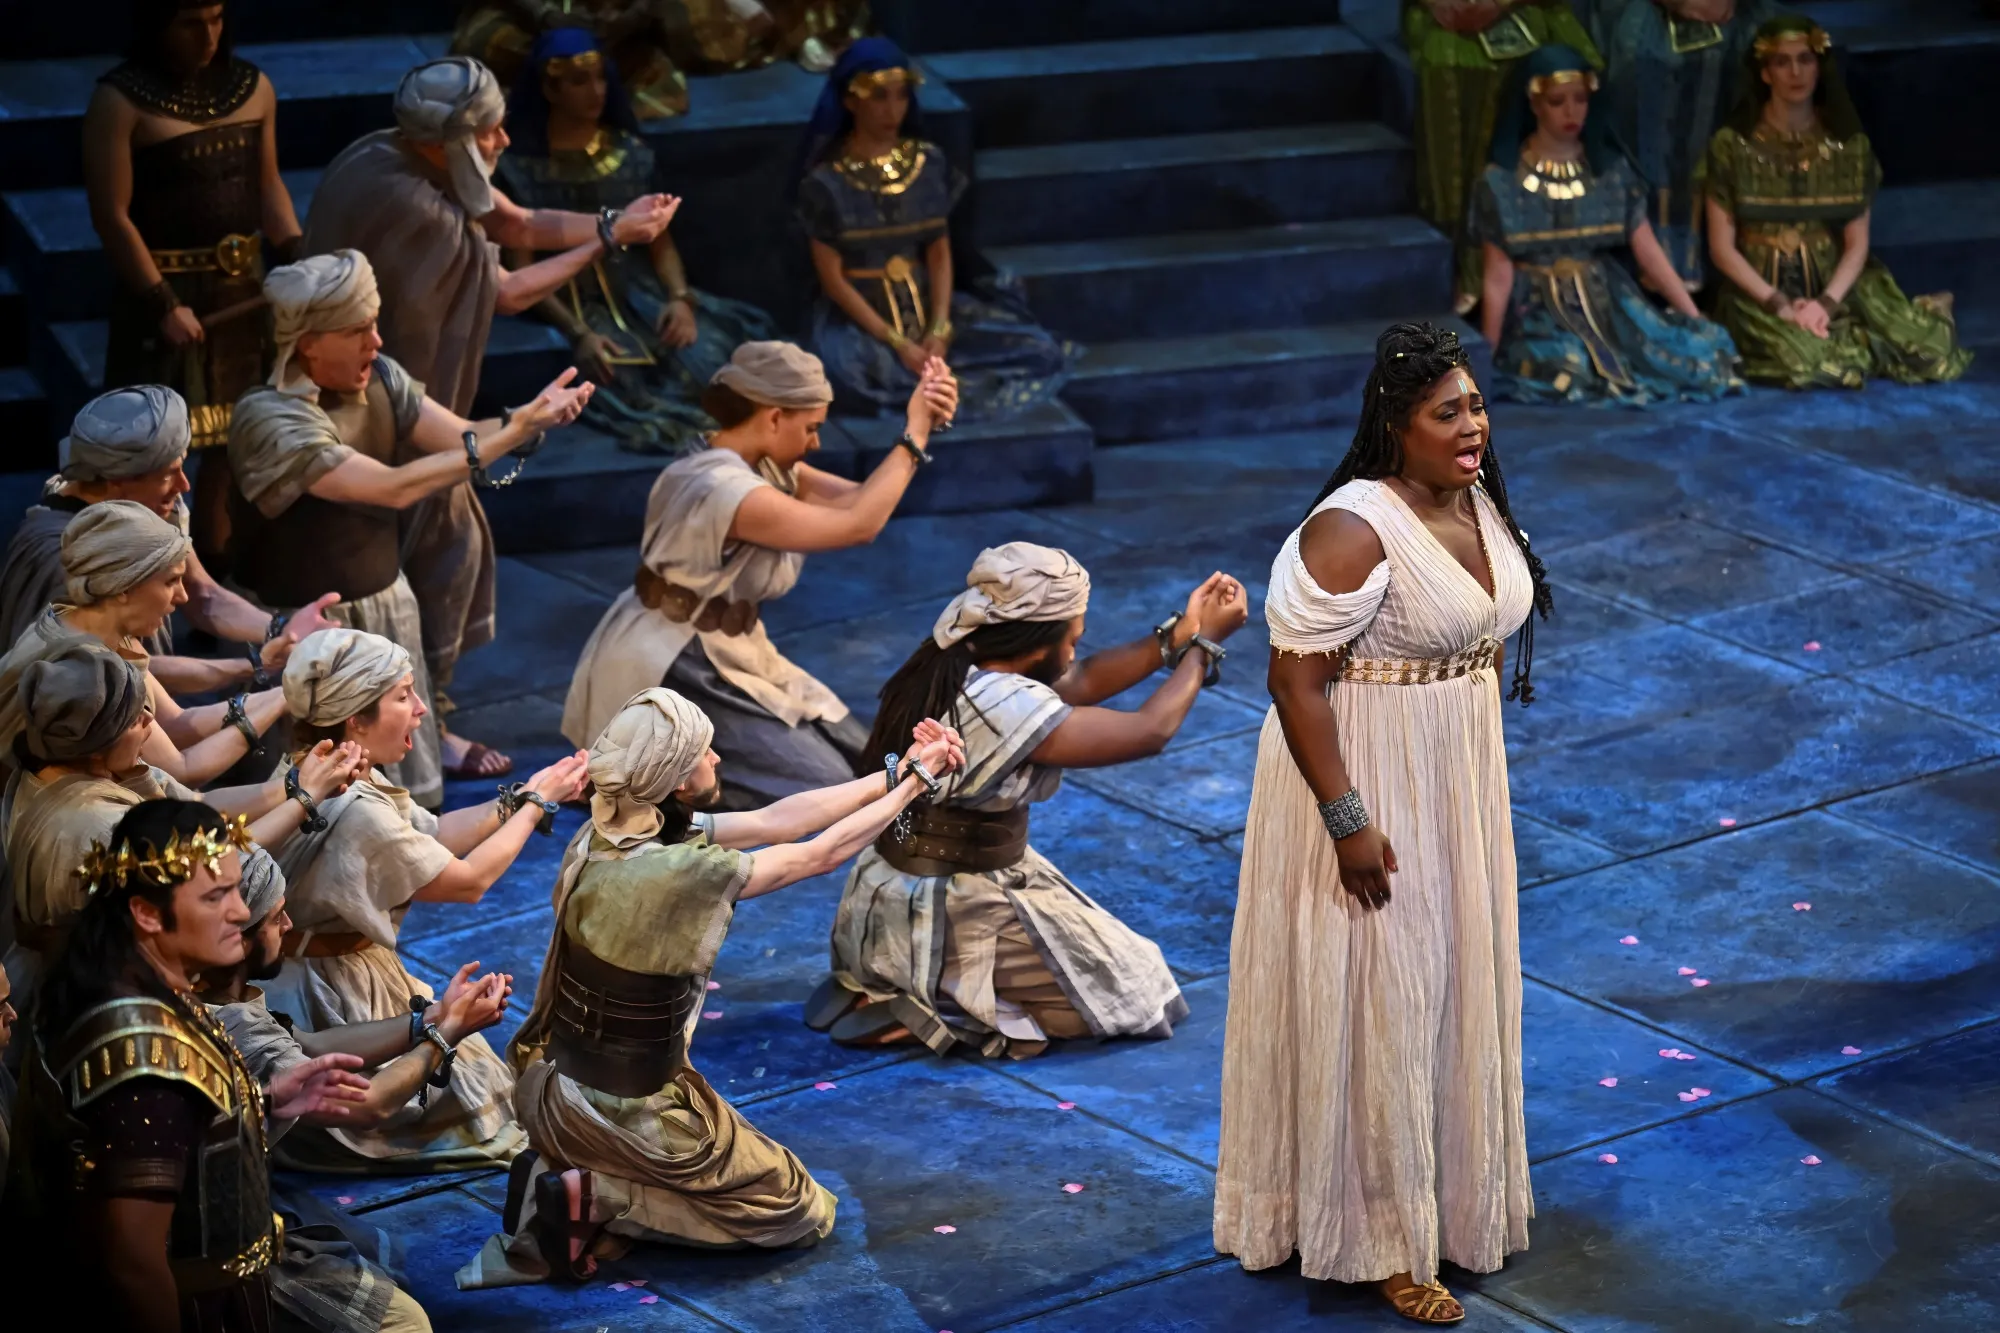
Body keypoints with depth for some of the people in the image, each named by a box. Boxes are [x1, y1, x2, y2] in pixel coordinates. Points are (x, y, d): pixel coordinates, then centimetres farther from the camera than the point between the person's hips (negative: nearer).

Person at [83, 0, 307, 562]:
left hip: (241, 285, 6)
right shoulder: (120, 101, -15)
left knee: (234, 419, 16)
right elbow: (112, 215, -16)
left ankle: (215, 541, 33)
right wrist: (163, 303, -20)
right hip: (163, 288, -6)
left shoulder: (252, 86, 2)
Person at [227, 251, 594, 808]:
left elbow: (464, 438, -8)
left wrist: (529, 417, -30)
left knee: (410, 790, 14)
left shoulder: (379, 378, -3)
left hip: (388, 605, 7)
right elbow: (394, 488, -31)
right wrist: (517, 431, -31)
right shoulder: (269, 418, -25)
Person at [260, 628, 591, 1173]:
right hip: (336, 1000, -9)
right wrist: (536, 804, -6)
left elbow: (433, 832, 7)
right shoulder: (358, 814, -32)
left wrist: (521, 796, 1)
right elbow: (469, 880, -17)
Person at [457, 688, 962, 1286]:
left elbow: (774, 820, 0)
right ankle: (594, 1196, -4)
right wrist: (912, 786, 0)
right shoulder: (681, 873, -28)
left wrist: (898, 772, 3)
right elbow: (819, 854, -14)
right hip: (624, 1111, -8)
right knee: (801, 1212, 10)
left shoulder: (604, 834, -5)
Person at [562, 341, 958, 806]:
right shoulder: (724, 489, -27)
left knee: (857, 758, 11)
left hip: (727, 654, 10)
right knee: (825, 788, -13)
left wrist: (920, 430, -13)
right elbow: (858, 524, -26)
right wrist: (913, 436, -21)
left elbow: (860, 500, -1)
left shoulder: (765, 467, 2)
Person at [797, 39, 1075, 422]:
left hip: (927, 306, 4)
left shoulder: (929, 163, 3)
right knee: (879, 372, -40)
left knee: (1041, 352, -12)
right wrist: (897, 343, -18)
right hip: (858, 319, -4)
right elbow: (833, 279, -10)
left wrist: (939, 329, -13)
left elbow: (940, 252, 2)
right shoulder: (826, 183, -10)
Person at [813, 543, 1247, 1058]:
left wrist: (1179, 633, 6)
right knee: (1135, 990, 6)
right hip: (951, 922, -9)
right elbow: (1148, 732, -19)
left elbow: (1083, 682, 11)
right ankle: (930, 1014, -5)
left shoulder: (950, 664, 0)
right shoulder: (1003, 707, -26)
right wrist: (1204, 643, -5)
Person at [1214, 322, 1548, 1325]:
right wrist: (1348, 821, -23)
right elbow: (1296, 680, -23)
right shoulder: (1354, 530, -23)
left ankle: (1447, 1193, 36)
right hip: (1370, 787, -8)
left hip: (1458, 782, 8)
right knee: (1376, 998, 1)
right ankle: (1378, 1240, 13)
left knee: (1449, 983, 19)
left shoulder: (1475, 500, 3)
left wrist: (1479, 773, 19)